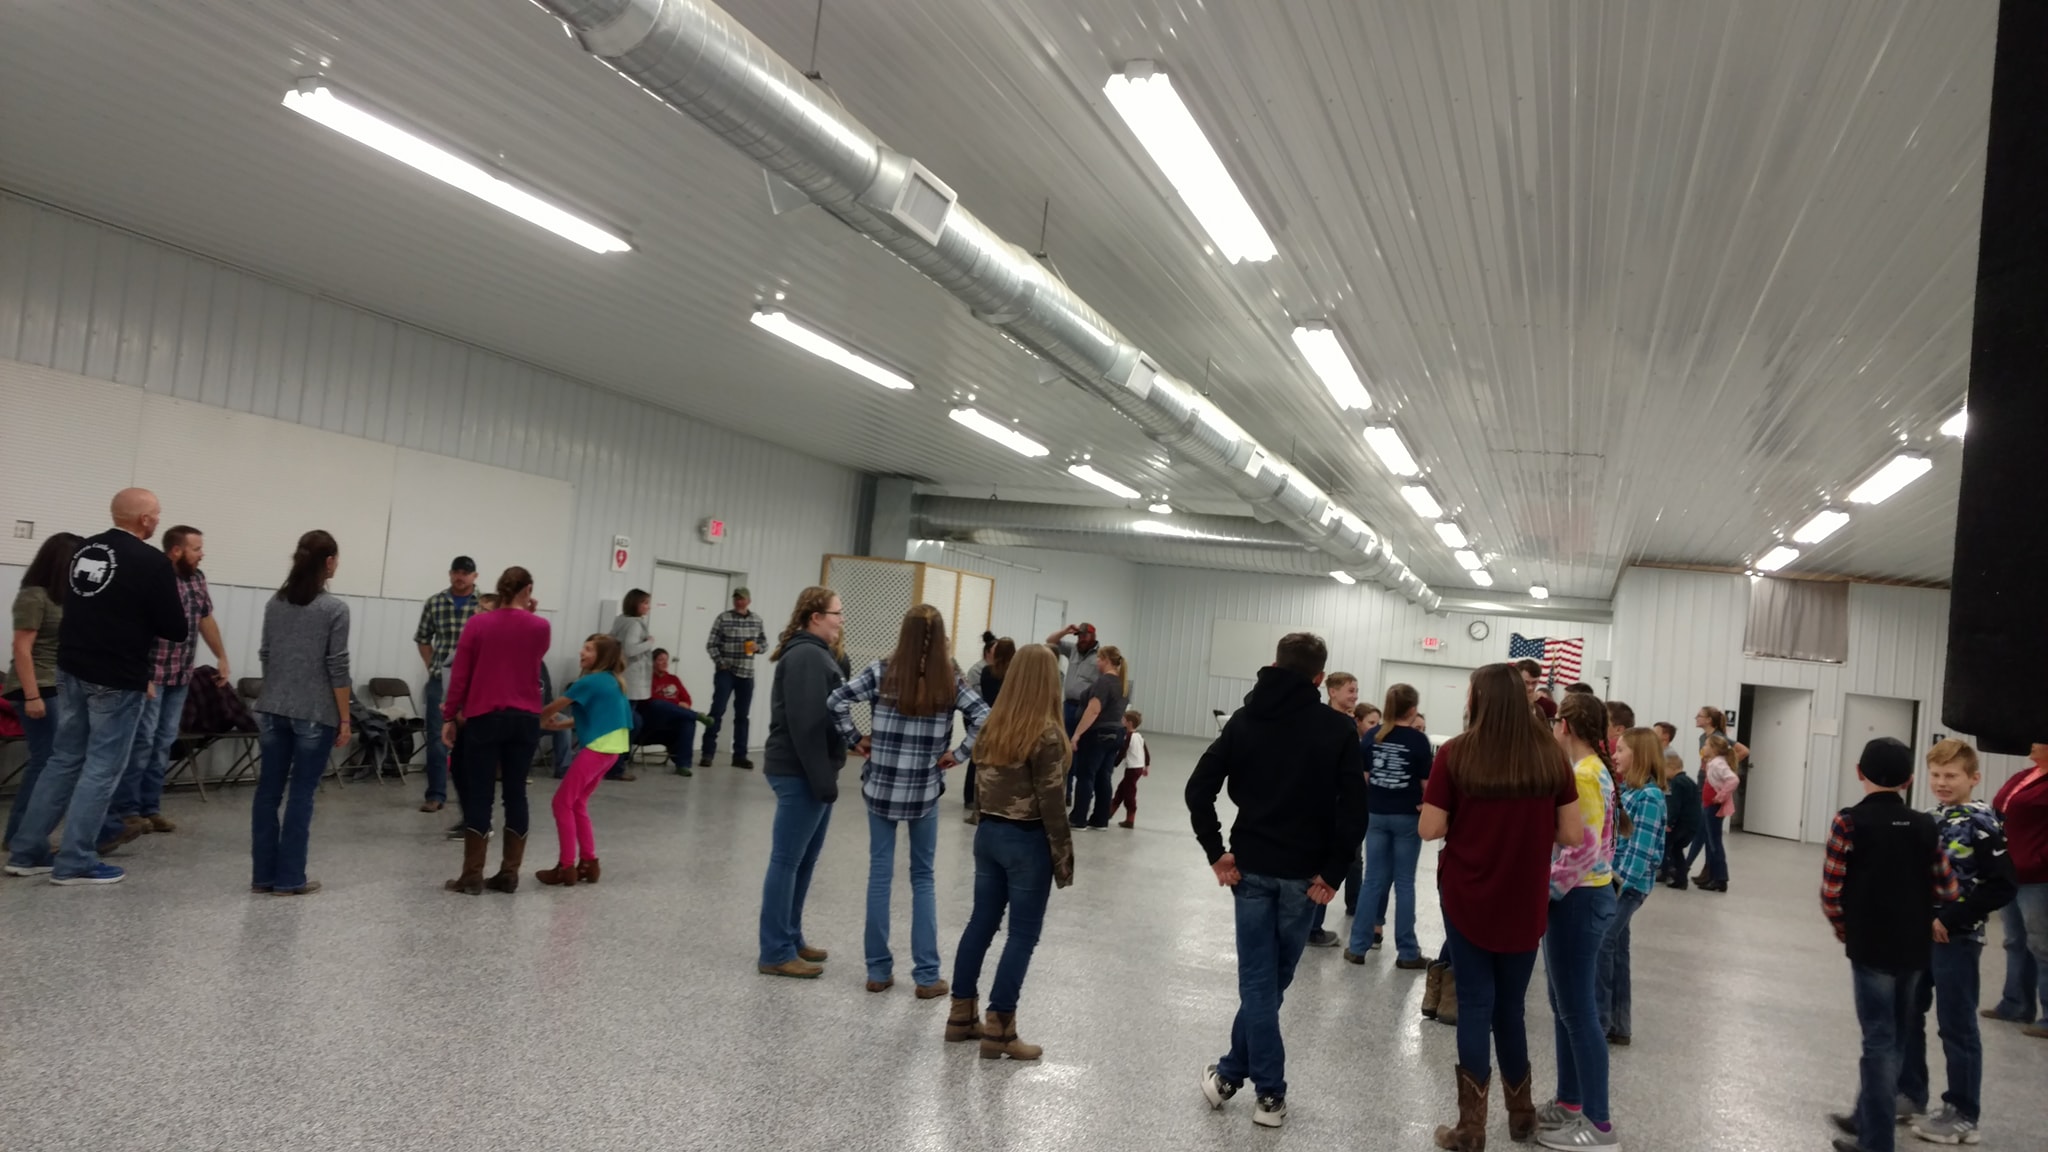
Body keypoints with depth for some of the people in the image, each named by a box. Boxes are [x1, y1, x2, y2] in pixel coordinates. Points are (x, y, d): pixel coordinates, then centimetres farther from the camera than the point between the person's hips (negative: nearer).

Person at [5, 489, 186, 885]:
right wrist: (149, 624, 9)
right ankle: (75, 862, 5)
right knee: (102, 768, 1)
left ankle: (26, 852, 20)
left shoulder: (81, 551, 8)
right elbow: (177, 629, -13)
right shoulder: (153, 562, -15)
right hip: (117, 680, -7)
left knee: (64, 760, 16)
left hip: (72, 669, 7)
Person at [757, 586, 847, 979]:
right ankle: (776, 953, 3)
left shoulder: (818, 654, 17)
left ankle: (791, 939, 25)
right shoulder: (806, 656, -15)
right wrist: (822, 779, -22)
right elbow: (805, 725, -22)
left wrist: (826, 776, 14)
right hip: (800, 773, -10)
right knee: (787, 861, -3)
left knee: (804, 861, 15)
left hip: (811, 771, 10)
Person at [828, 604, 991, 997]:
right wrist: (958, 755, -4)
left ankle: (878, 970, 15)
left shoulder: (883, 672, -6)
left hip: (881, 786, 0)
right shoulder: (950, 681, -5)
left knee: (880, 873, 9)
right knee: (923, 877, 11)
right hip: (924, 792, 0)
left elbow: (836, 702, -12)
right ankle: (927, 975, 12)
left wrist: (854, 741, -1)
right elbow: (985, 721, -13)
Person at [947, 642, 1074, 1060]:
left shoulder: (993, 723, 3)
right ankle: (997, 1030, 7)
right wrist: (1064, 857, -8)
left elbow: (981, 783, 9)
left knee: (981, 922, 15)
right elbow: (1051, 803, -16)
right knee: (1023, 934, 3)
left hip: (987, 833, 7)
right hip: (1026, 840, -7)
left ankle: (962, 1015, 23)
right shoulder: (1046, 733, -17)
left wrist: (989, 823, 17)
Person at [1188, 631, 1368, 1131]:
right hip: (1303, 873, -1)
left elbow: (1199, 789, -5)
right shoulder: (1338, 730, -6)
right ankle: (1233, 1072, 16)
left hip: (1251, 866, 1)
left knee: (1258, 979, 9)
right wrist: (1332, 872, -5)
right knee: (1271, 980, 12)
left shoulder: (1245, 719, 1)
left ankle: (1270, 1090, 14)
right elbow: (1354, 811, -12)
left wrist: (1217, 853, 0)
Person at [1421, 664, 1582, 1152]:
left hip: (1467, 898, -2)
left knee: (1475, 1003, 8)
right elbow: (1572, 835, -3)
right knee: (1510, 1004, 18)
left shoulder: (1456, 753, -12)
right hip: (1526, 904, 2)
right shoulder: (1550, 756, -5)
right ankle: (1521, 1113, 32)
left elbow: (1429, 829, -11)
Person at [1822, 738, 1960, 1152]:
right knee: (1894, 1038, 18)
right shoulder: (1925, 826, 1)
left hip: (1871, 947, -5)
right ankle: (1867, 1117, 33)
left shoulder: (1849, 822, -11)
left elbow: (1830, 892, -12)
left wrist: (1846, 931, 6)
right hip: (1915, 948, 5)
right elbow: (1947, 892, 3)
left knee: (1879, 1040, 2)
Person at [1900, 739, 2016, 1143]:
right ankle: (1909, 1094, 31)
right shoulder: (1930, 819, 8)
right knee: (1907, 1016, 16)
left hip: (1957, 939, -7)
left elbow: (2002, 888, -17)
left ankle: (1963, 1115, 16)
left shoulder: (1984, 824, -13)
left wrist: (1948, 919, -20)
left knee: (1957, 1027, 3)